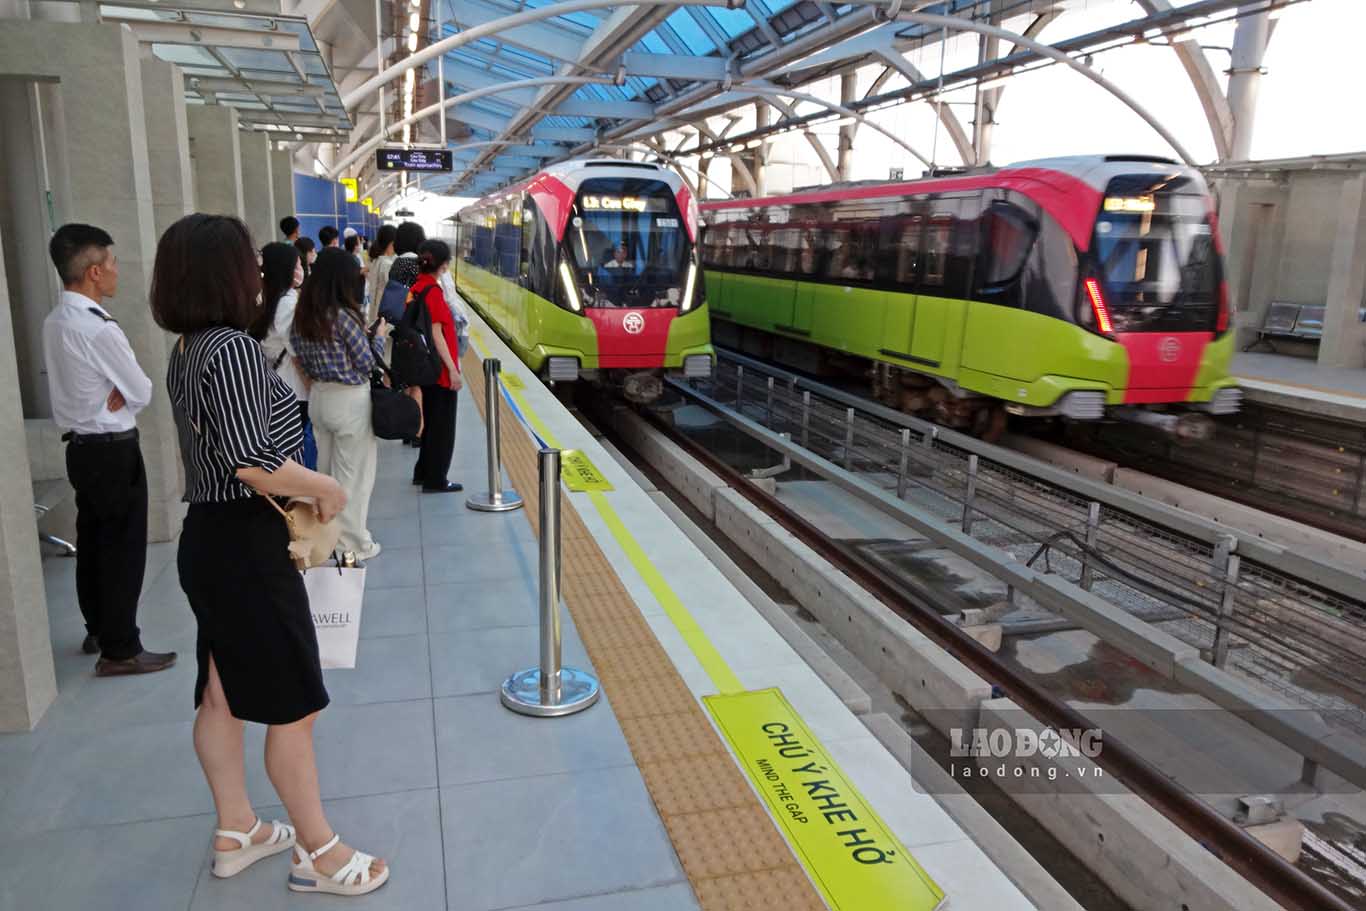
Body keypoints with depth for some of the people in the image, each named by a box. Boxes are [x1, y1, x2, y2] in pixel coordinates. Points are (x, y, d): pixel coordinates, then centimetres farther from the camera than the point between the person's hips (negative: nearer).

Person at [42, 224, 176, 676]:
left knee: (93, 543, 19)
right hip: (113, 450, -9)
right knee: (123, 550, 0)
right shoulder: (99, 327, -21)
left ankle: (98, 630, 34)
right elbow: (143, 392, -15)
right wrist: (124, 394, 3)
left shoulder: (55, 322, 7)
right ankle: (120, 651, 9)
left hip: (80, 446, 9)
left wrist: (116, 394, -2)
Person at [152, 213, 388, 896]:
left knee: (221, 695, 18)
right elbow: (253, 464, -27)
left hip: (207, 537, 10)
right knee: (293, 705, 2)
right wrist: (327, 489, -13)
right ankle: (318, 853, 16)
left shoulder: (186, 351, 10)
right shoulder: (233, 348, -20)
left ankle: (235, 833, 33)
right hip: (247, 546, -10)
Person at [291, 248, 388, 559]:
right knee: (353, 474, 5)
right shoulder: (345, 316, -19)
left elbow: (303, 359, 10)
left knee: (326, 470, 19)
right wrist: (379, 337, 3)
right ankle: (353, 543, 15)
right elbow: (366, 364, -12)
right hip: (350, 400, -7)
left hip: (318, 397, 7)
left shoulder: (302, 315, 1)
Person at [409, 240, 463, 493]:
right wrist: (452, 369, -18)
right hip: (440, 368, -8)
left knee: (431, 421, 20)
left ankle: (423, 472, 30)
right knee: (442, 425, 2)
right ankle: (436, 480, 9)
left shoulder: (417, 288, 6)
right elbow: (436, 334, -20)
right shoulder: (433, 292, -17)